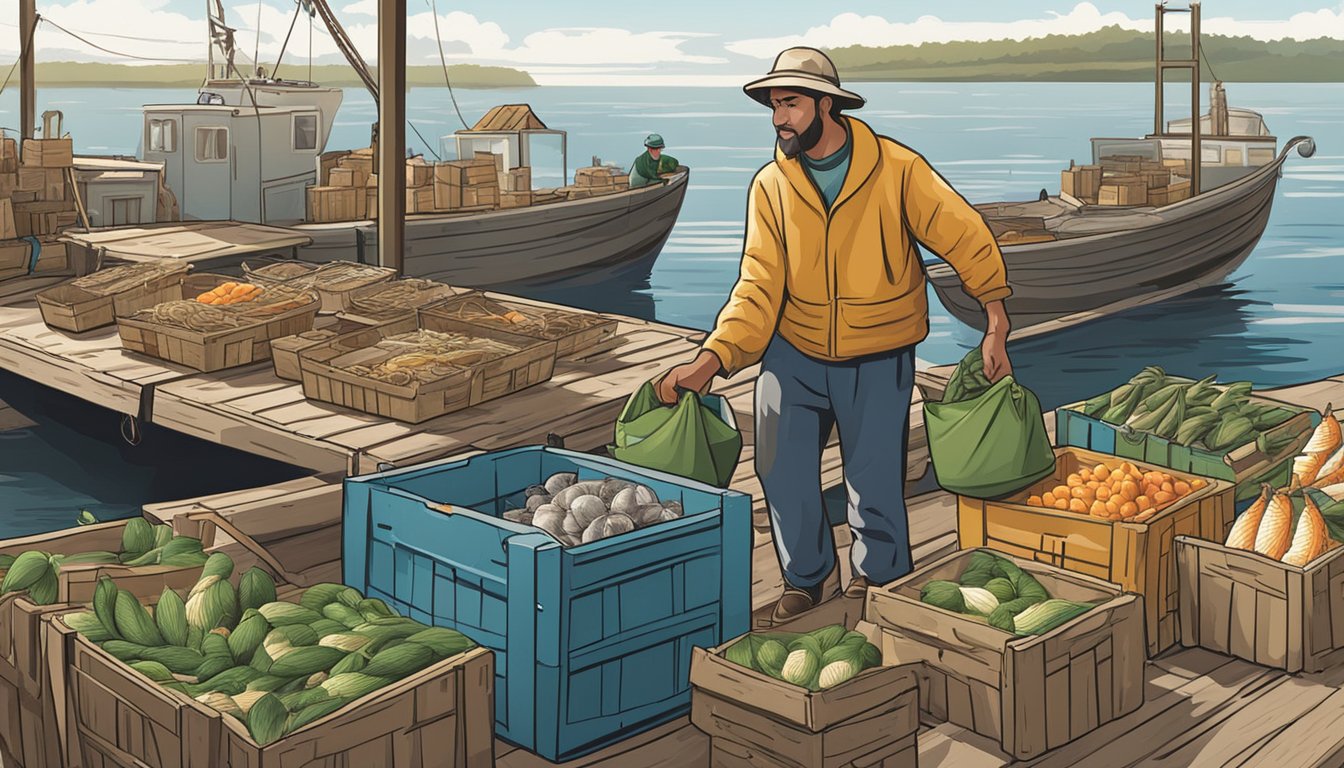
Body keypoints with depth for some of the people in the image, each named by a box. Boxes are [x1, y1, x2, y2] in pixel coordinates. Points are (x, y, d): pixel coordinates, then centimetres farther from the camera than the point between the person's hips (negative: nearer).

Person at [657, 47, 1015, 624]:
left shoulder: (896, 168, -13)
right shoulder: (770, 185, -6)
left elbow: (965, 236, -9)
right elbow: (759, 286, -11)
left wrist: (996, 327, -12)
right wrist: (711, 360, -23)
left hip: (878, 358, -2)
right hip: (794, 350, 2)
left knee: (874, 478, 3)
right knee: (781, 466, -3)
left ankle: (878, 581, 31)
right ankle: (807, 578, 22)